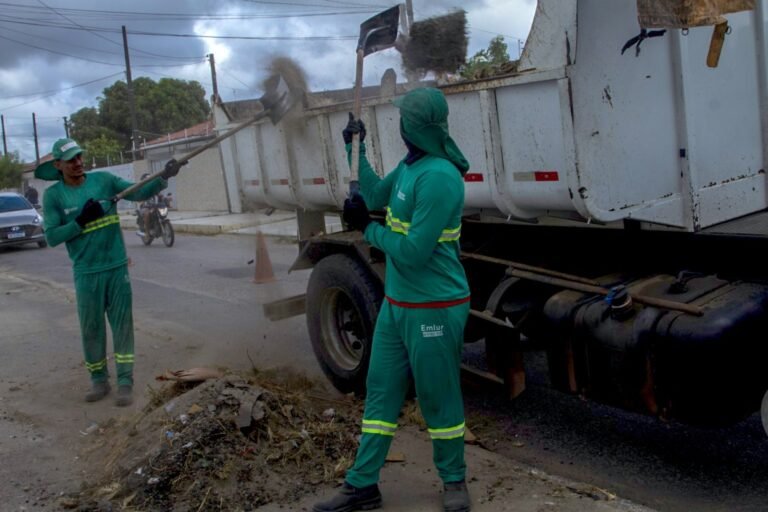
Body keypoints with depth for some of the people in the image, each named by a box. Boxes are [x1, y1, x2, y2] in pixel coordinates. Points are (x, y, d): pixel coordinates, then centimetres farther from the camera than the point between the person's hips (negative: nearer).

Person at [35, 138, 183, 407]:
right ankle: (99, 380, 24)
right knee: (91, 328, 9)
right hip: (86, 273, 0)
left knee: (122, 324, 4)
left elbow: (139, 193, -8)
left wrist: (164, 177, -24)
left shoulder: (103, 180, -1)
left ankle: (125, 382, 11)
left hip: (117, 267, 0)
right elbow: (52, 237, -8)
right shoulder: (53, 195, -3)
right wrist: (81, 221, -20)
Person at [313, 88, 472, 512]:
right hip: (396, 303, 9)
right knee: (381, 392, 13)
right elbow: (376, 196, 18)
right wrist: (356, 150, 15)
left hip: (434, 310, -9)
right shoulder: (410, 164, 6)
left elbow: (413, 252, -25)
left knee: (438, 399, 7)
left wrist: (367, 228, -11)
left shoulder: (439, 177, -24)